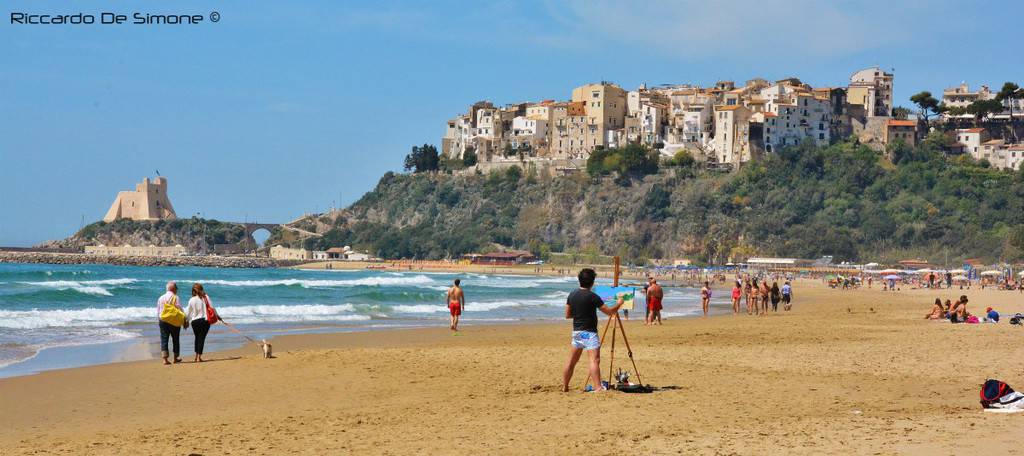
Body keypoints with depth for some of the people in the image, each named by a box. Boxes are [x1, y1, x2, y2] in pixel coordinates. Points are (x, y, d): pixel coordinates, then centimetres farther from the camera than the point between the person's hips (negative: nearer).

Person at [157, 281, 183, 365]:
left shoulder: (161, 298, 8)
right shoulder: (175, 297, -6)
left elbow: (158, 311, 11)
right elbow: (179, 309, -8)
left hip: (162, 321, 3)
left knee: (163, 340, 3)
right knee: (175, 339, 10)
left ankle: (165, 359, -7)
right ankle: (176, 358, 18)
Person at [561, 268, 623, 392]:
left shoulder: (572, 295, 6)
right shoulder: (592, 297, -13)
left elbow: (567, 315, 13)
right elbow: (609, 312, -8)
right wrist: (618, 304, 9)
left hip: (576, 331, 7)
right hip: (589, 332, -7)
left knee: (571, 361, 15)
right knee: (595, 360, -15)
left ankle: (564, 387, 21)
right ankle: (598, 388, -26)